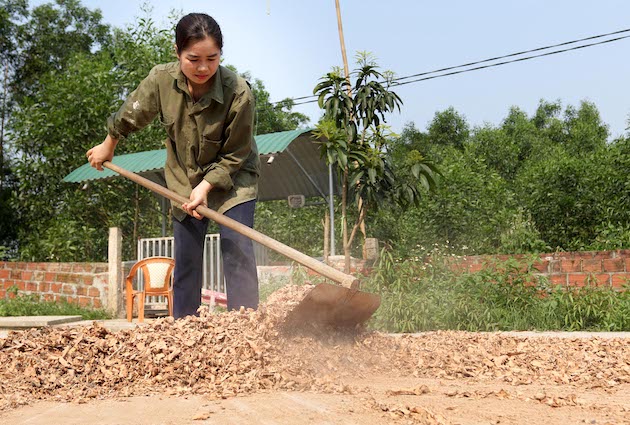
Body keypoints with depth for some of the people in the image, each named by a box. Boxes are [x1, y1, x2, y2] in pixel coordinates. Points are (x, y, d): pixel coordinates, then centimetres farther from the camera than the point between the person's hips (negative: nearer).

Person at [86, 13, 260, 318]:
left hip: (232, 178, -3)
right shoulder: (161, 80, -20)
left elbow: (234, 156, -17)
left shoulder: (239, 94, -30)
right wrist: (107, 147, 16)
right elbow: (129, 116, 2)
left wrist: (206, 186, -27)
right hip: (184, 178, 3)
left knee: (237, 250, -15)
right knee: (185, 258, 4)